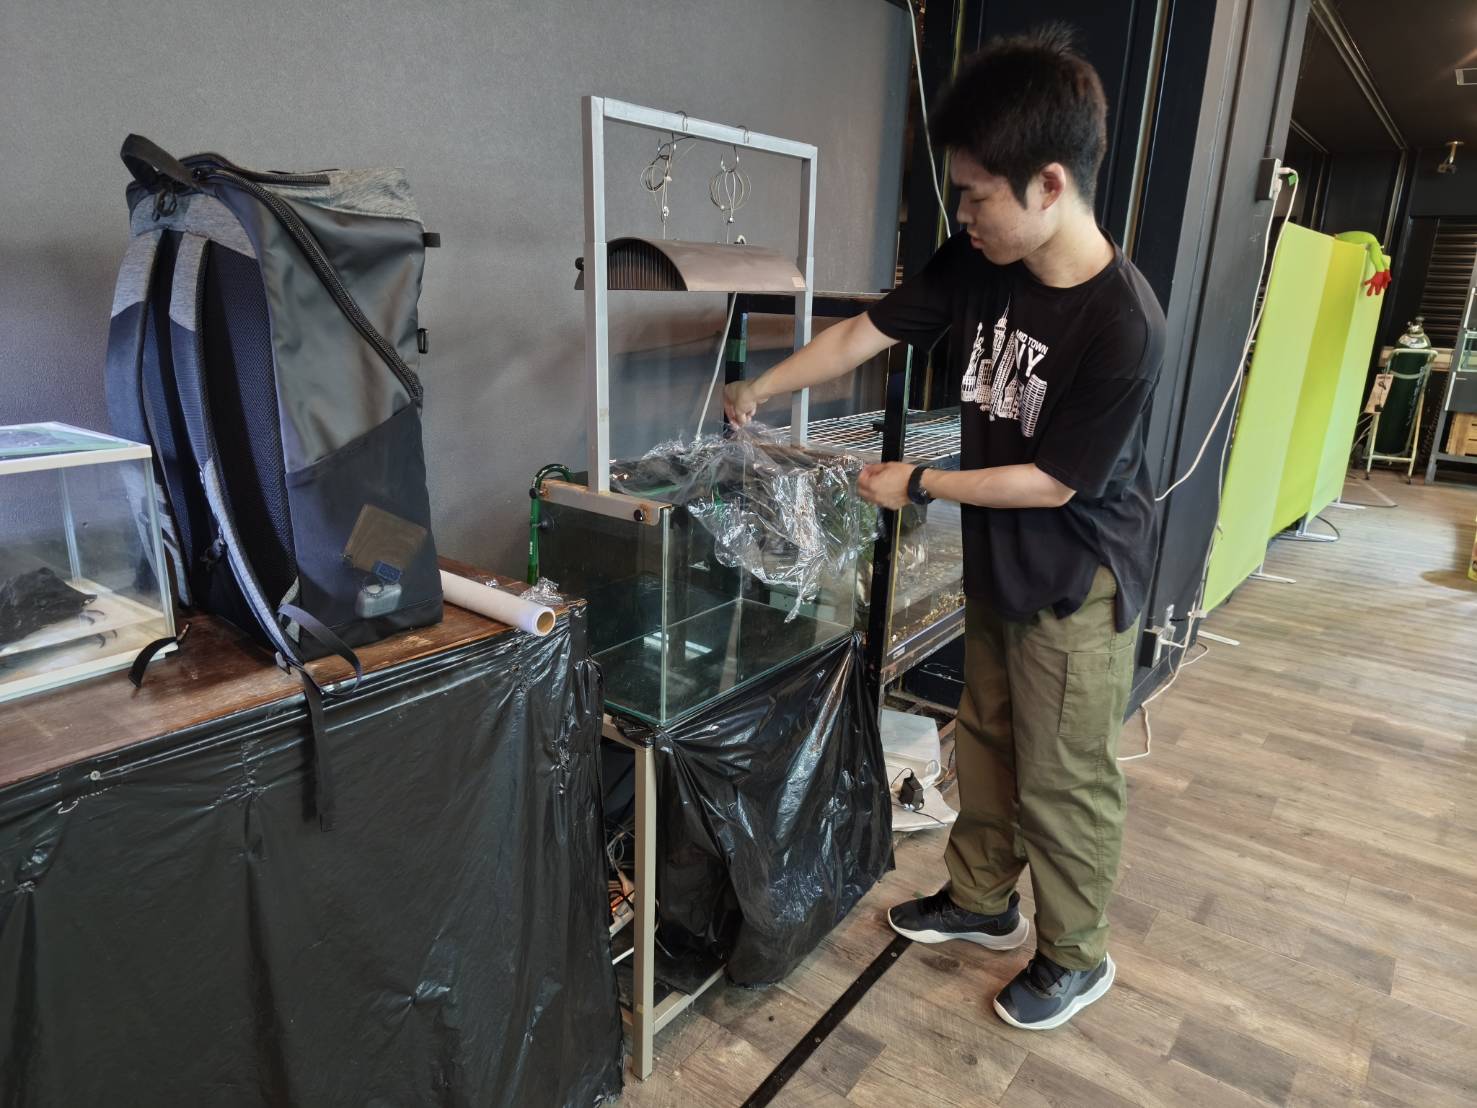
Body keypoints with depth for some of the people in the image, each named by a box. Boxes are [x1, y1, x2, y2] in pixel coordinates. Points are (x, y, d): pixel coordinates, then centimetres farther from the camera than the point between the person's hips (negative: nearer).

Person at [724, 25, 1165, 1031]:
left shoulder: (1123, 323, -27)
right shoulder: (975, 264, -8)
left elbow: (1054, 479, -22)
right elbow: (866, 333, 0)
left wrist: (917, 484, -14)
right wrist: (757, 393, 5)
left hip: (1079, 589, -7)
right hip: (997, 566, 7)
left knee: (1063, 781, 8)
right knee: (985, 742, 21)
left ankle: (1075, 958, 32)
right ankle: (982, 901, 43)